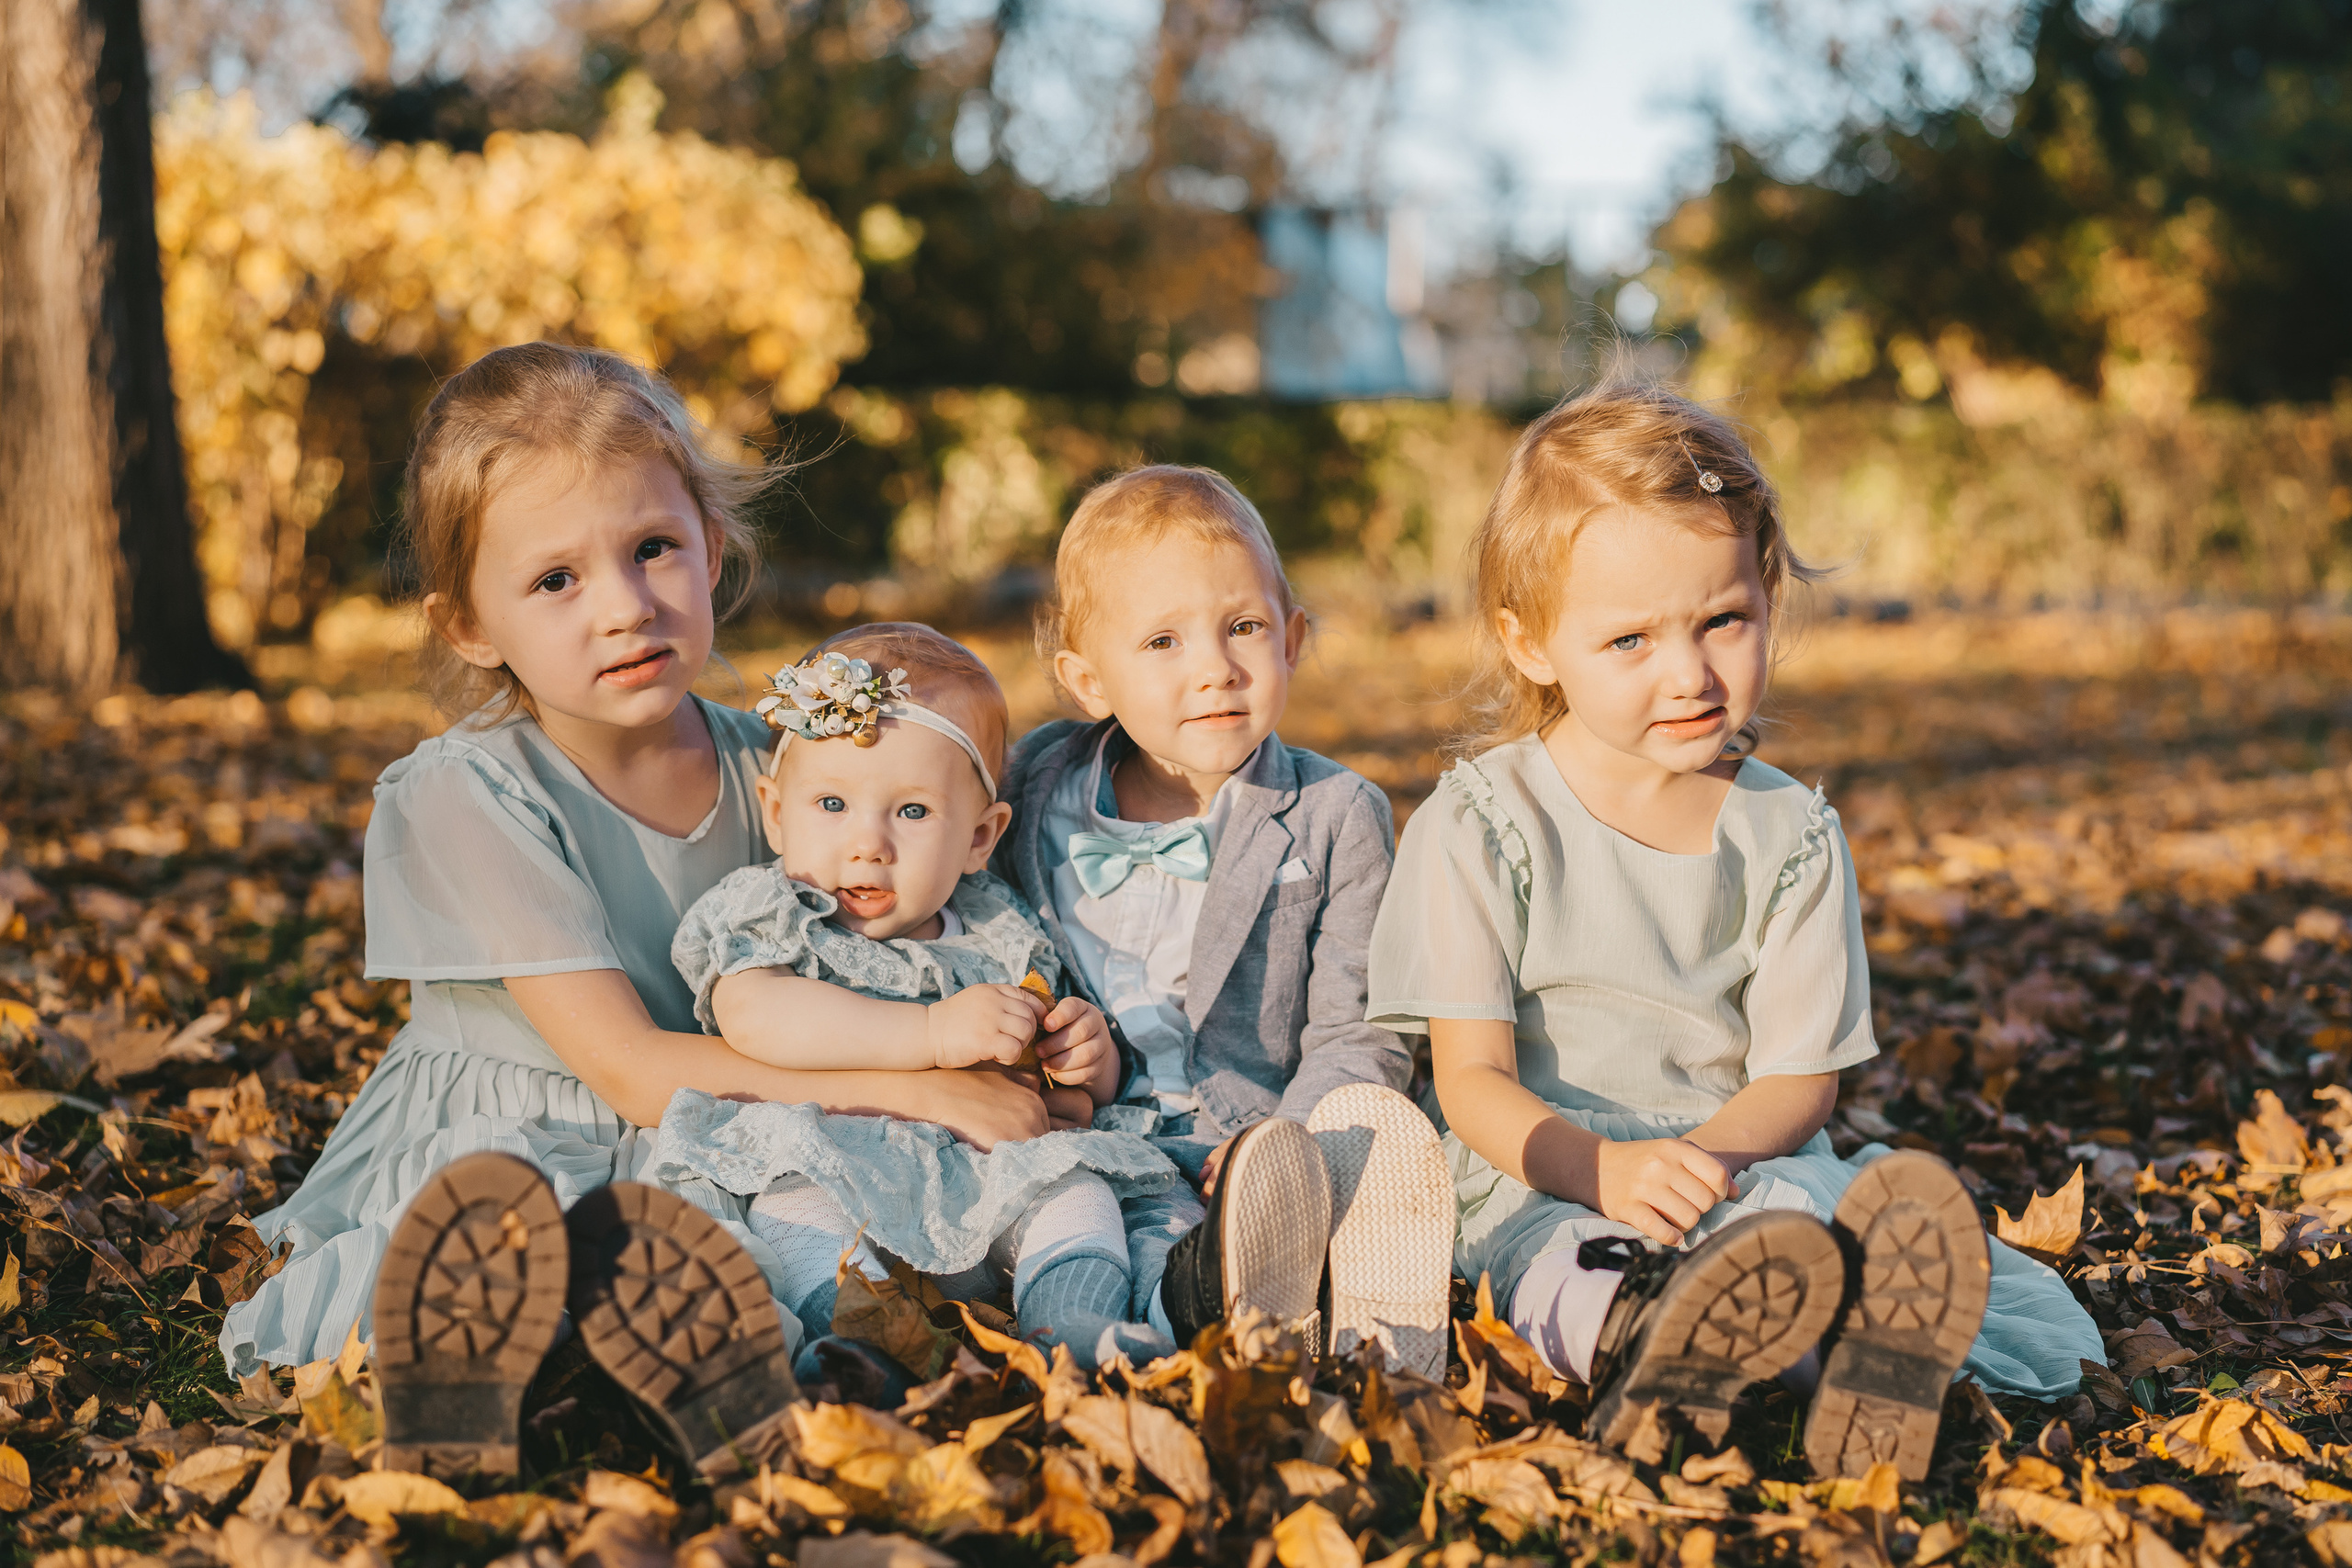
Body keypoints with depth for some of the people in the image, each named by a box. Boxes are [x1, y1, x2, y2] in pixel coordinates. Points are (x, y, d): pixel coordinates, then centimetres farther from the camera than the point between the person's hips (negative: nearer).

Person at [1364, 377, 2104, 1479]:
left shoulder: (1790, 834, 5)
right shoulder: (1480, 825, -4)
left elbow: (1800, 1079, 2)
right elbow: (1472, 1079, -8)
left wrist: (1701, 1161, -21)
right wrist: (1607, 1169, -29)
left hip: (1743, 1160, 1)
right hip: (1542, 1181, -1)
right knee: (1577, 1266, -38)